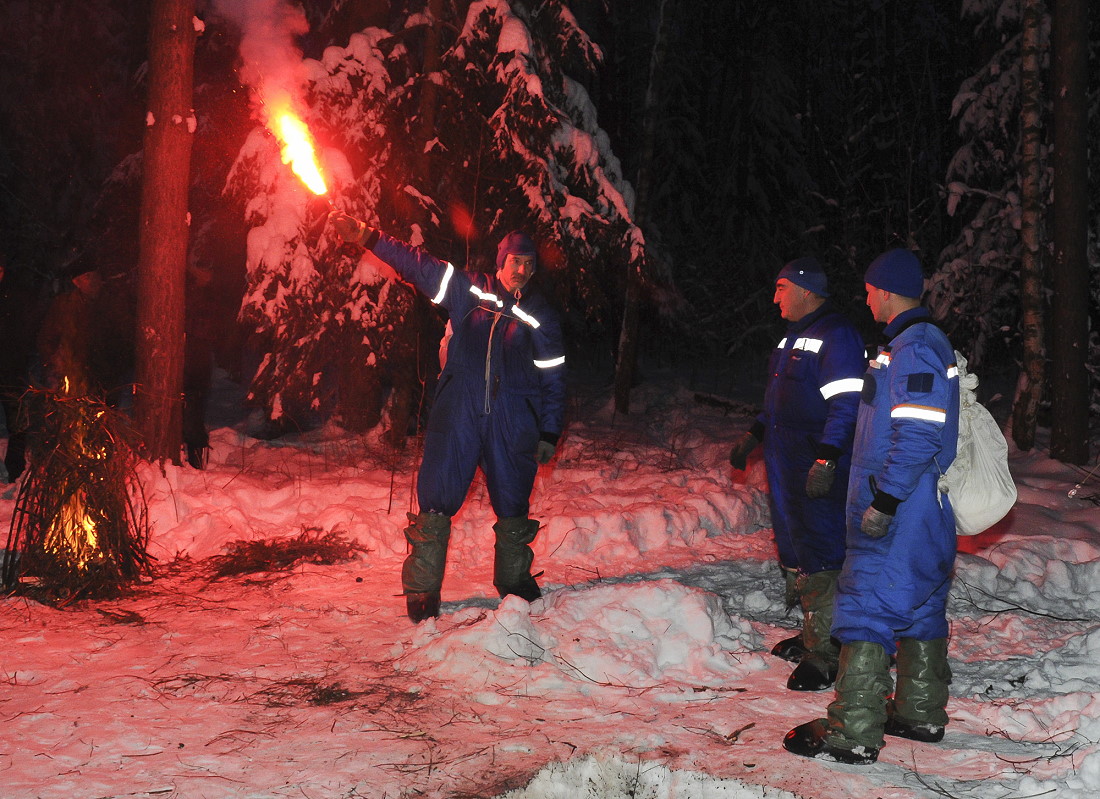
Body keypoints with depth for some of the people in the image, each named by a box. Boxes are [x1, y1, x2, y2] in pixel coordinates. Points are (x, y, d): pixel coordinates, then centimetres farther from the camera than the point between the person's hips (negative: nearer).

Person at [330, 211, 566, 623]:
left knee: (512, 503, 7)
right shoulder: (469, 291, 6)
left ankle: (513, 579, 28)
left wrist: (549, 433, 6)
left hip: (512, 422, 1)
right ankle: (422, 587, 4)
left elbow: (553, 377, 9)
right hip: (458, 412, 0)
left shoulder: (541, 316, 6)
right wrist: (365, 235, -1)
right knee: (436, 498, -5)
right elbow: (416, 264, 6)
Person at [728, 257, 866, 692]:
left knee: (819, 556, -8)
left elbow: (846, 403, -21)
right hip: (787, 467, 10)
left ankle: (826, 653, -3)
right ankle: (811, 635, 28)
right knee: (794, 548, 16)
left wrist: (827, 459, -28)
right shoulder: (795, 336, 18)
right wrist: (754, 435, 25)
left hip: (818, 470, -10)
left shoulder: (836, 335, -14)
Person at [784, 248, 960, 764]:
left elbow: (918, 435, -25)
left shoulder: (914, 349, -18)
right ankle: (922, 714, 27)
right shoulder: (923, 343, 15)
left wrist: (883, 501, -23)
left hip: (898, 514, -11)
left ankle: (854, 735, -7)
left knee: (867, 610, -9)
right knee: (920, 607, 17)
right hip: (922, 510, 11)